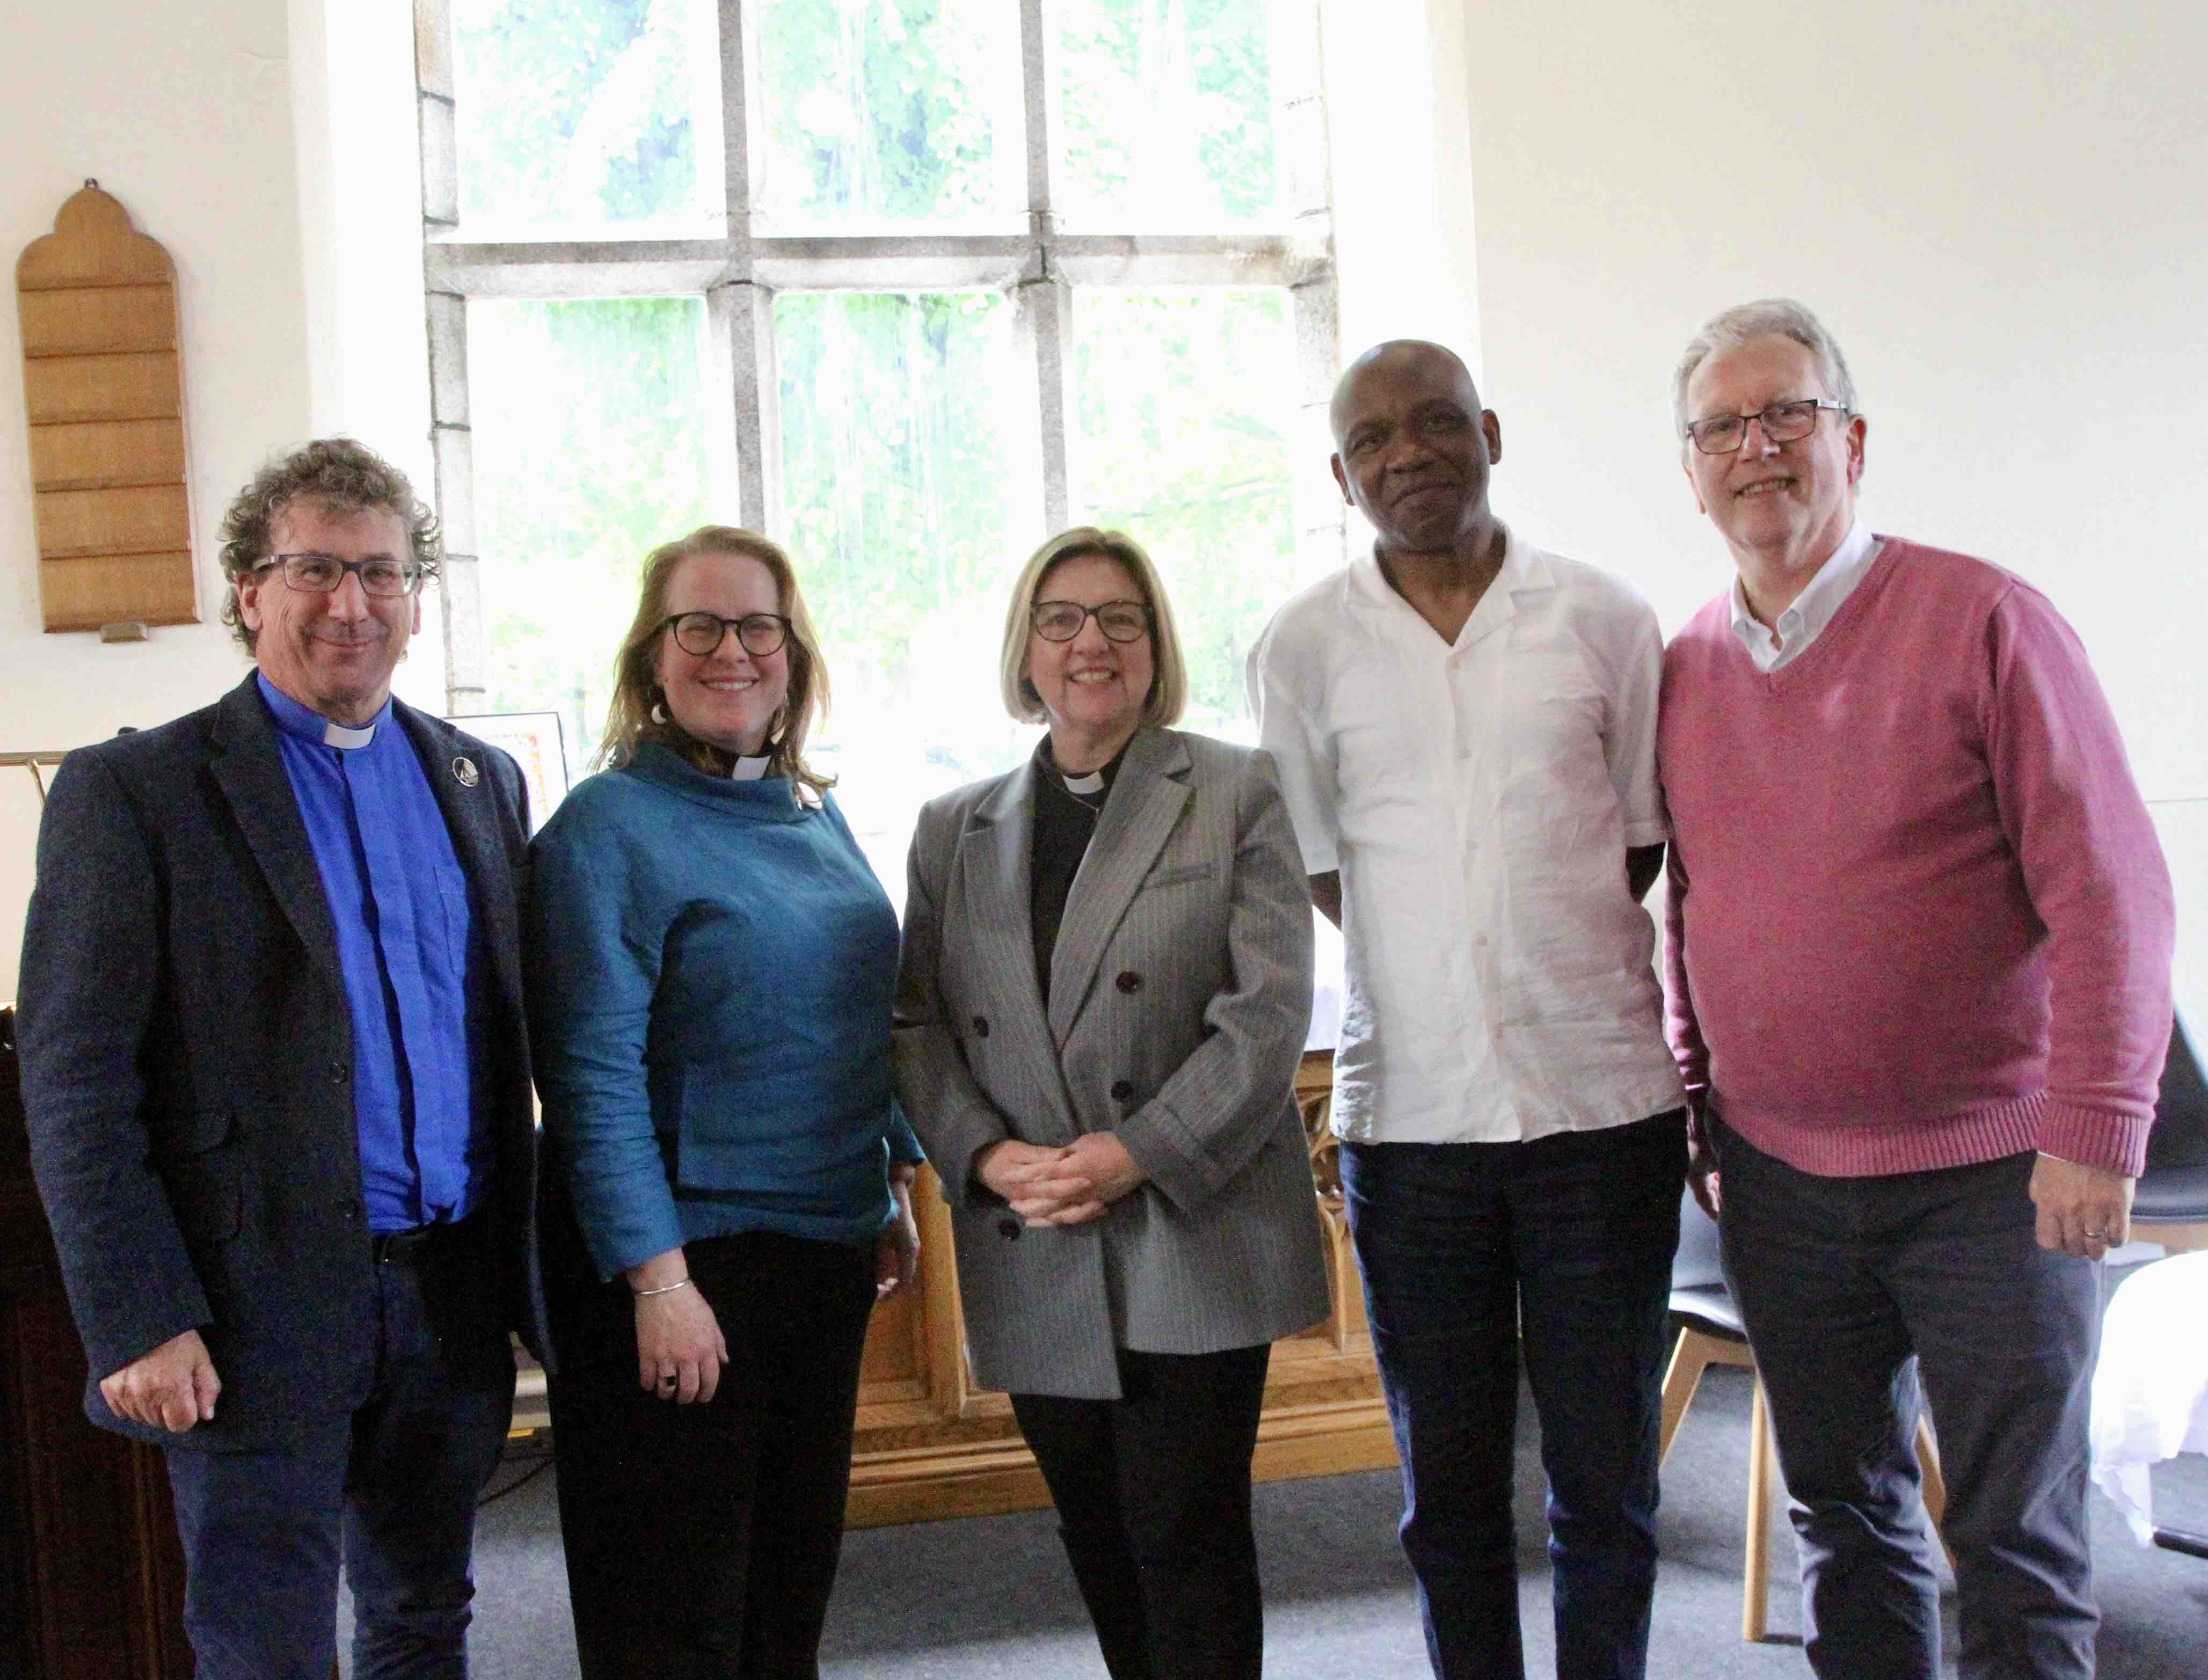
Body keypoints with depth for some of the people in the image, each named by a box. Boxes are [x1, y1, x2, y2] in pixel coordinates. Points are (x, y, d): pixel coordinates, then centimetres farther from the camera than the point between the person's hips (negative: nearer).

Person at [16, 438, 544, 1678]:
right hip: (263, 1310, -5)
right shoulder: (134, 791, -6)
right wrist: (141, 1324, -15)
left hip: (454, 1298, 5)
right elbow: (76, 1086, -9)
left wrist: (526, 1272, 9)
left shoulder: (483, 781, 10)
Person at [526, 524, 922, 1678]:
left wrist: (894, 1193, 15)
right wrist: (660, 1281, -22)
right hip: (684, 1261, -7)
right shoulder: (609, 826, -12)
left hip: (826, 1257, 7)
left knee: (794, 1586, 18)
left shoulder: (816, 814, 10)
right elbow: (595, 1078, -17)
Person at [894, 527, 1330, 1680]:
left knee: (1189, 1534, -3)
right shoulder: (955, 829, 13)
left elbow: (1267, 1012, -7)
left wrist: (1138, 1155, -16)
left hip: (1194, 1244, -3)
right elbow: (919, 1026, 7)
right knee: (1100, 1548, 12)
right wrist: (986, 1158, -10)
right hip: (1035, 1263, 4)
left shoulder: (1236, 794, 2)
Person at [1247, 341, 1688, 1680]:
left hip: (1603, 1102, 0)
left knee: (1608, 1480, 9)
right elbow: (1318, 870, 9)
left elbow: (1643, 844, 10)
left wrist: (1556, 974, 6)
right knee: (1450, 1487, 11)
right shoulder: (1304, 648, 2)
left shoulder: (1604, 618, 1)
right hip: (1409, 1111, 0)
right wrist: (1439, 972, 5)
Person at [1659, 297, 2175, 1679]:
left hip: (1988, 1180, -4)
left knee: (2016, 1538, 5)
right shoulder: (1684, 669, 6)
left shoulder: (1982, 620, -9)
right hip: (1778, 1179, 5)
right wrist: (1694, 1102, 13)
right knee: (1845, 1517, 16)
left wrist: (2095, 1134, -16)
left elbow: (2112, 892, -12)